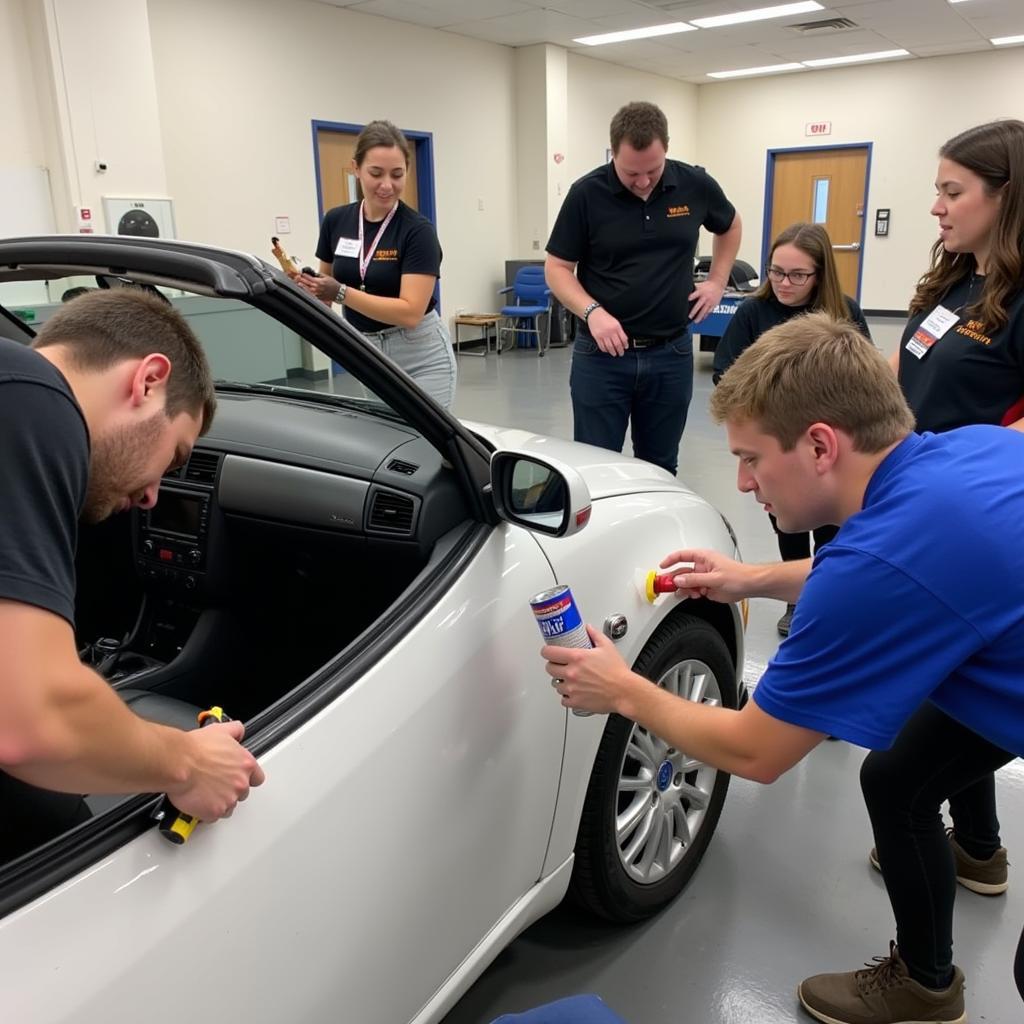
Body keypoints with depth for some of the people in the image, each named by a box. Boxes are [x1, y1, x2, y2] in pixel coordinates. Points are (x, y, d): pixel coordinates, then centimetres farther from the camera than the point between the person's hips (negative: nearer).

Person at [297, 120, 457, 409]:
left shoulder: (418, 231, -16)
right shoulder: (335, 222, 0)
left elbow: (410, 312, -23)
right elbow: (328, 287, 14)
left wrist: (341, 293, -28)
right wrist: (310, 286, -9)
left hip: (419, 358, -5)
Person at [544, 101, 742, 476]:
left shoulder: (696, 185, -1)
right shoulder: (587, 194, -9)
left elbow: (730, 226, 19)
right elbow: (557, 269, -4)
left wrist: (717, 281, 7)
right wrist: (592, 311, -20)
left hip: (671, 352, 2)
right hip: (601, 353, -2)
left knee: (660, 468, 12)